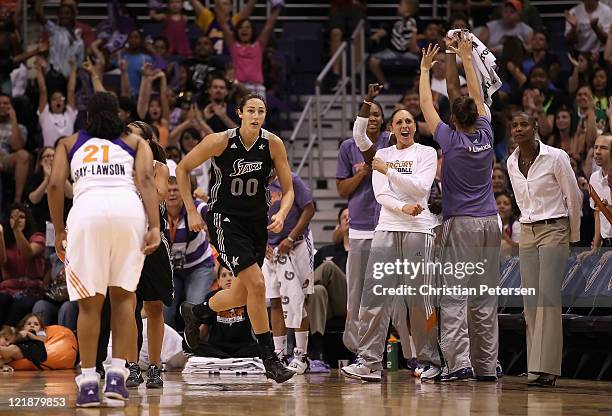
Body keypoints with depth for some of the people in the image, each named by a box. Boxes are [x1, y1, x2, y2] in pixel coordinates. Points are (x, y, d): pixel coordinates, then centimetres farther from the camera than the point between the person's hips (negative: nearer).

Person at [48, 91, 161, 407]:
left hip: (87, 209, 0)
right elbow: (145, 180, 7)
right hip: (129, 209, 0)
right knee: (123, 294, 13)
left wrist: (59, 231, 18)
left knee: (89, 302, 6)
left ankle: (88, 382, 0)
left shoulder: (69, 143, 27)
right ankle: (117, 375, 1)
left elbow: (55, 185, 12)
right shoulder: (135, 142, 26)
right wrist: (155, 227, -2)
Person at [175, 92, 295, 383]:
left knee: (242, 295, 12)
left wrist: (281, 214, -20)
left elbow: (288, 190, 1)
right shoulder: (220, 142, -14)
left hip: (257, 222, 5)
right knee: (256, 284, -20)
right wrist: (191, 211, -4)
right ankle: (270, 360, -14)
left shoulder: (273, 144, -6)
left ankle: (196, 312, 43)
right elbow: (182, 168, -1)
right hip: (225, 219, -5)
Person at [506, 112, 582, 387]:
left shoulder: (556, 157, -9)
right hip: (527, 233, 6)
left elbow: (573, 197, -2)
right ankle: (536, 366, 5)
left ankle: (546, 369, -16)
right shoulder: (512, 163, 7)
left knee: (548, 299, -13)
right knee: (530, 302, 2)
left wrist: (573, 235, 4)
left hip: (554, 231, -6)